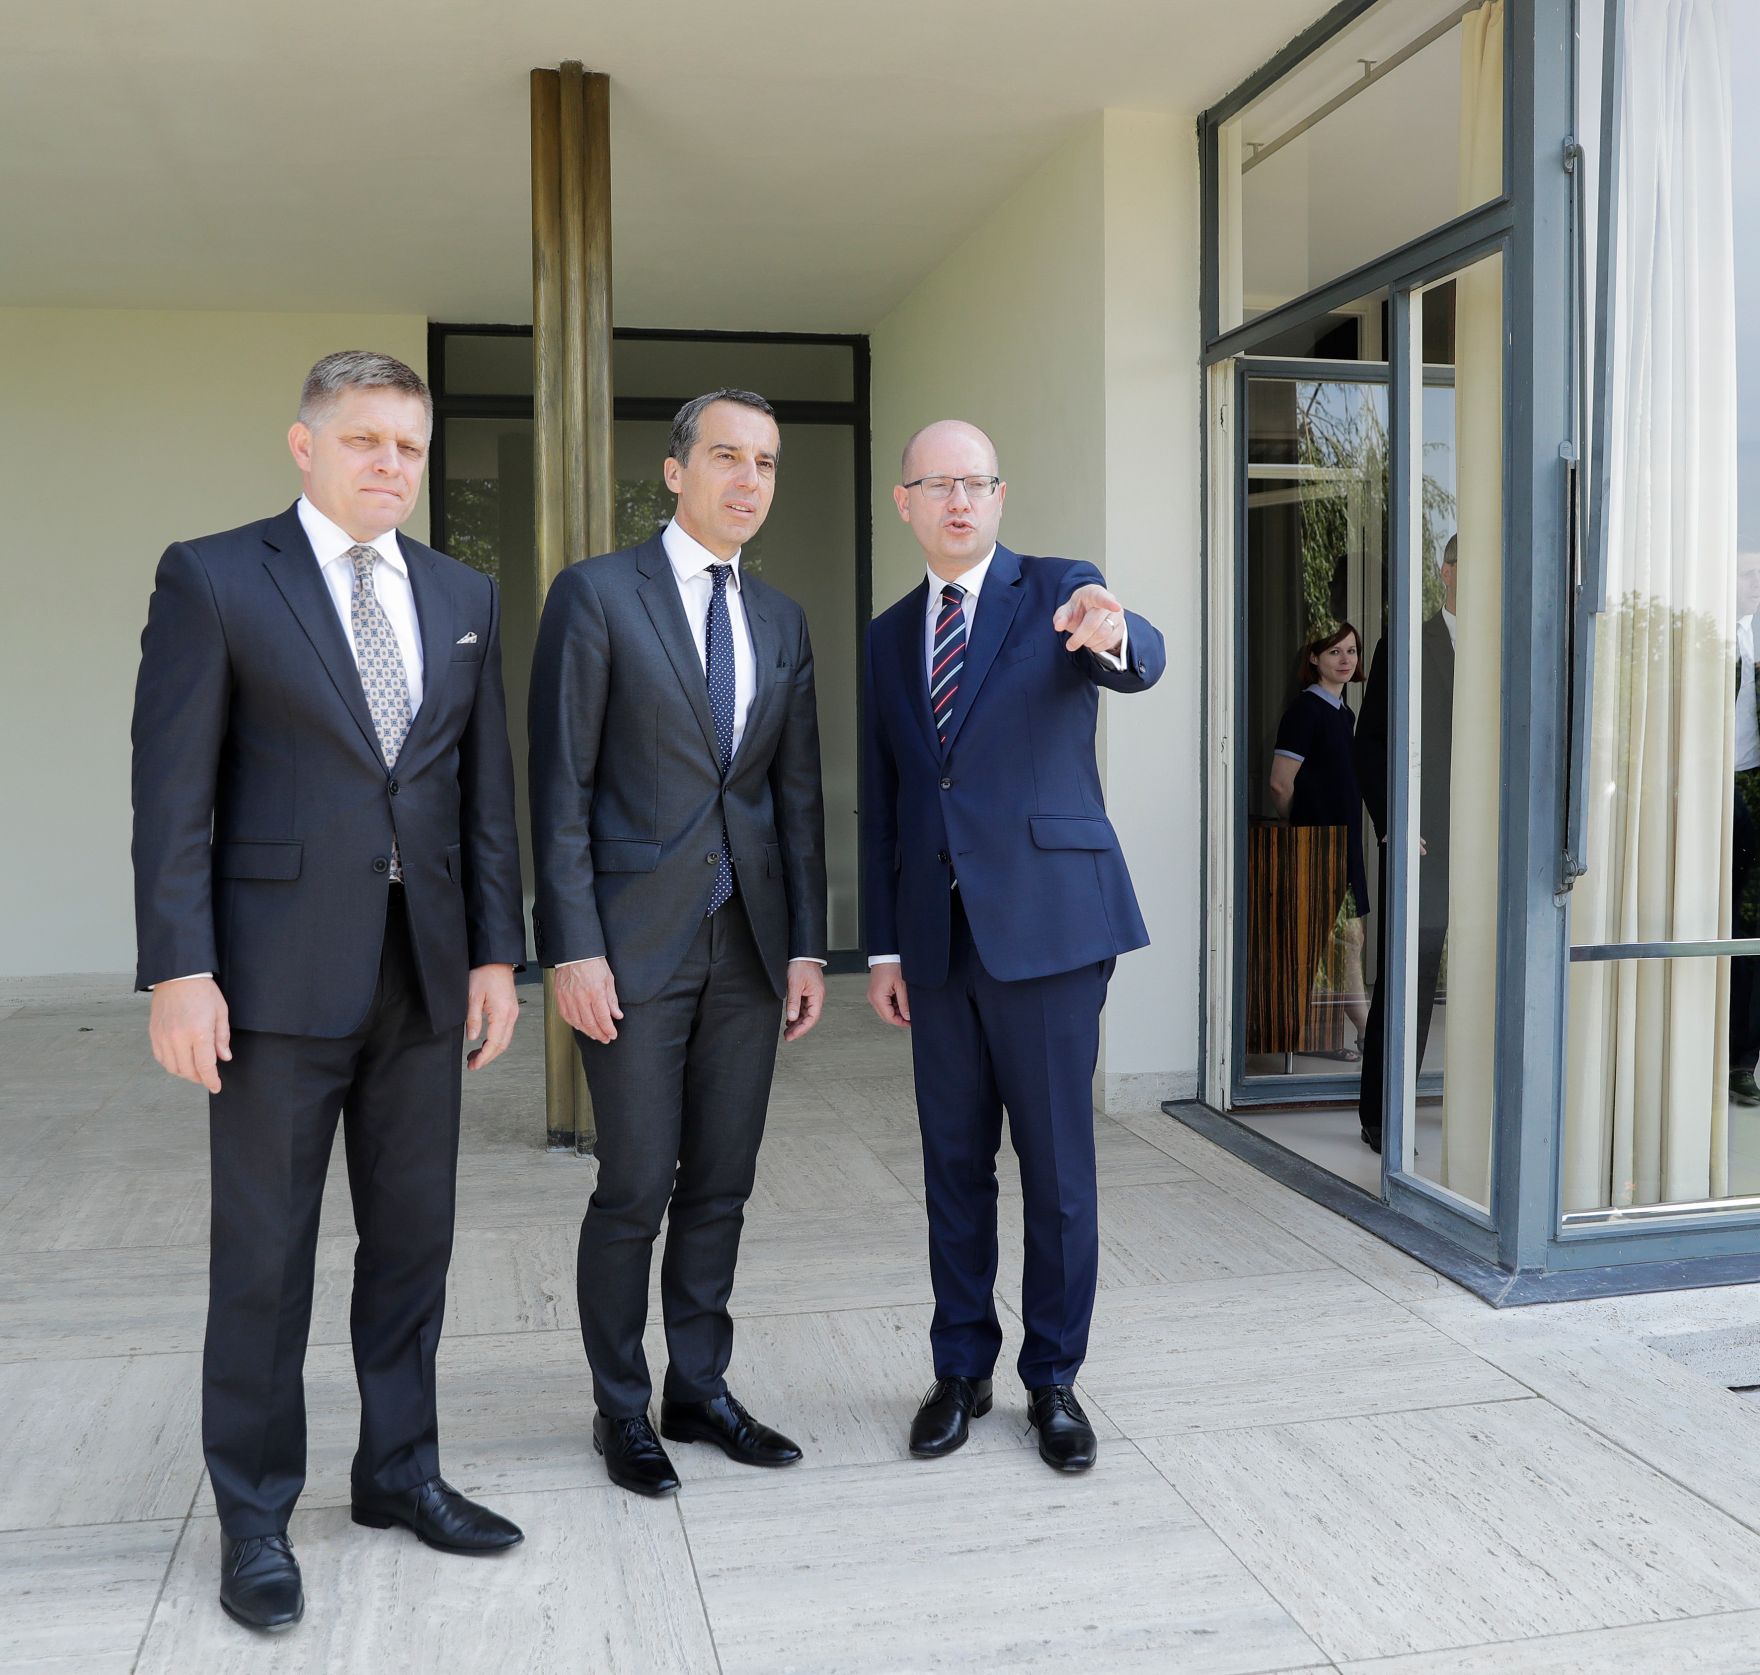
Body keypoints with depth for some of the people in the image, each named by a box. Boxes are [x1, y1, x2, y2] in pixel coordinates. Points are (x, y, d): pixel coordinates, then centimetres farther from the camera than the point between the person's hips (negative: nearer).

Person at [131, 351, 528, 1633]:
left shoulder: (464, 597, 11)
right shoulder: (212, 578, -2)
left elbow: (487, 789, 10)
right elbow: (172, 791, -7)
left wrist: (496, 951, 5)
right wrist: (178, 970, -13)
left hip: (425, 972, 5)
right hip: (281, 970, -4)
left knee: (413, 1235, 13)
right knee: (265, 1250, 5)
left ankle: (399, 1471, 29)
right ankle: (256, 1514, 20)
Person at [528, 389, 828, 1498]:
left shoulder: (782, 622, 12)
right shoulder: (597, 594, -4)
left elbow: (799, 794, 12)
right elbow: (561, 786, -8)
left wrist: (807, 945, 5)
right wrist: (572, 948, -13)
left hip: (750, 943, 5)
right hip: (636, 939, -5)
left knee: (722, 1186, 11)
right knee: (635, 1189, 2)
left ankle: (701, 1389, 27)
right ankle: (622, 1409, 21)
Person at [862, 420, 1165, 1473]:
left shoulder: (1059, 593, -1)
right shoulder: (888, 638, 12)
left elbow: (1143, 661, -22)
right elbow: (881, 803, 12)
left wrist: (1110, 637, -47)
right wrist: (882, 945, 8)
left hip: (1047, 922, -4)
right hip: (937, 935, 4)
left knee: (1059, 1165, 4)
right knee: (954, 1163, 13)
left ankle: (1056, 1379, 21)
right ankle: (962, 1371, 27)